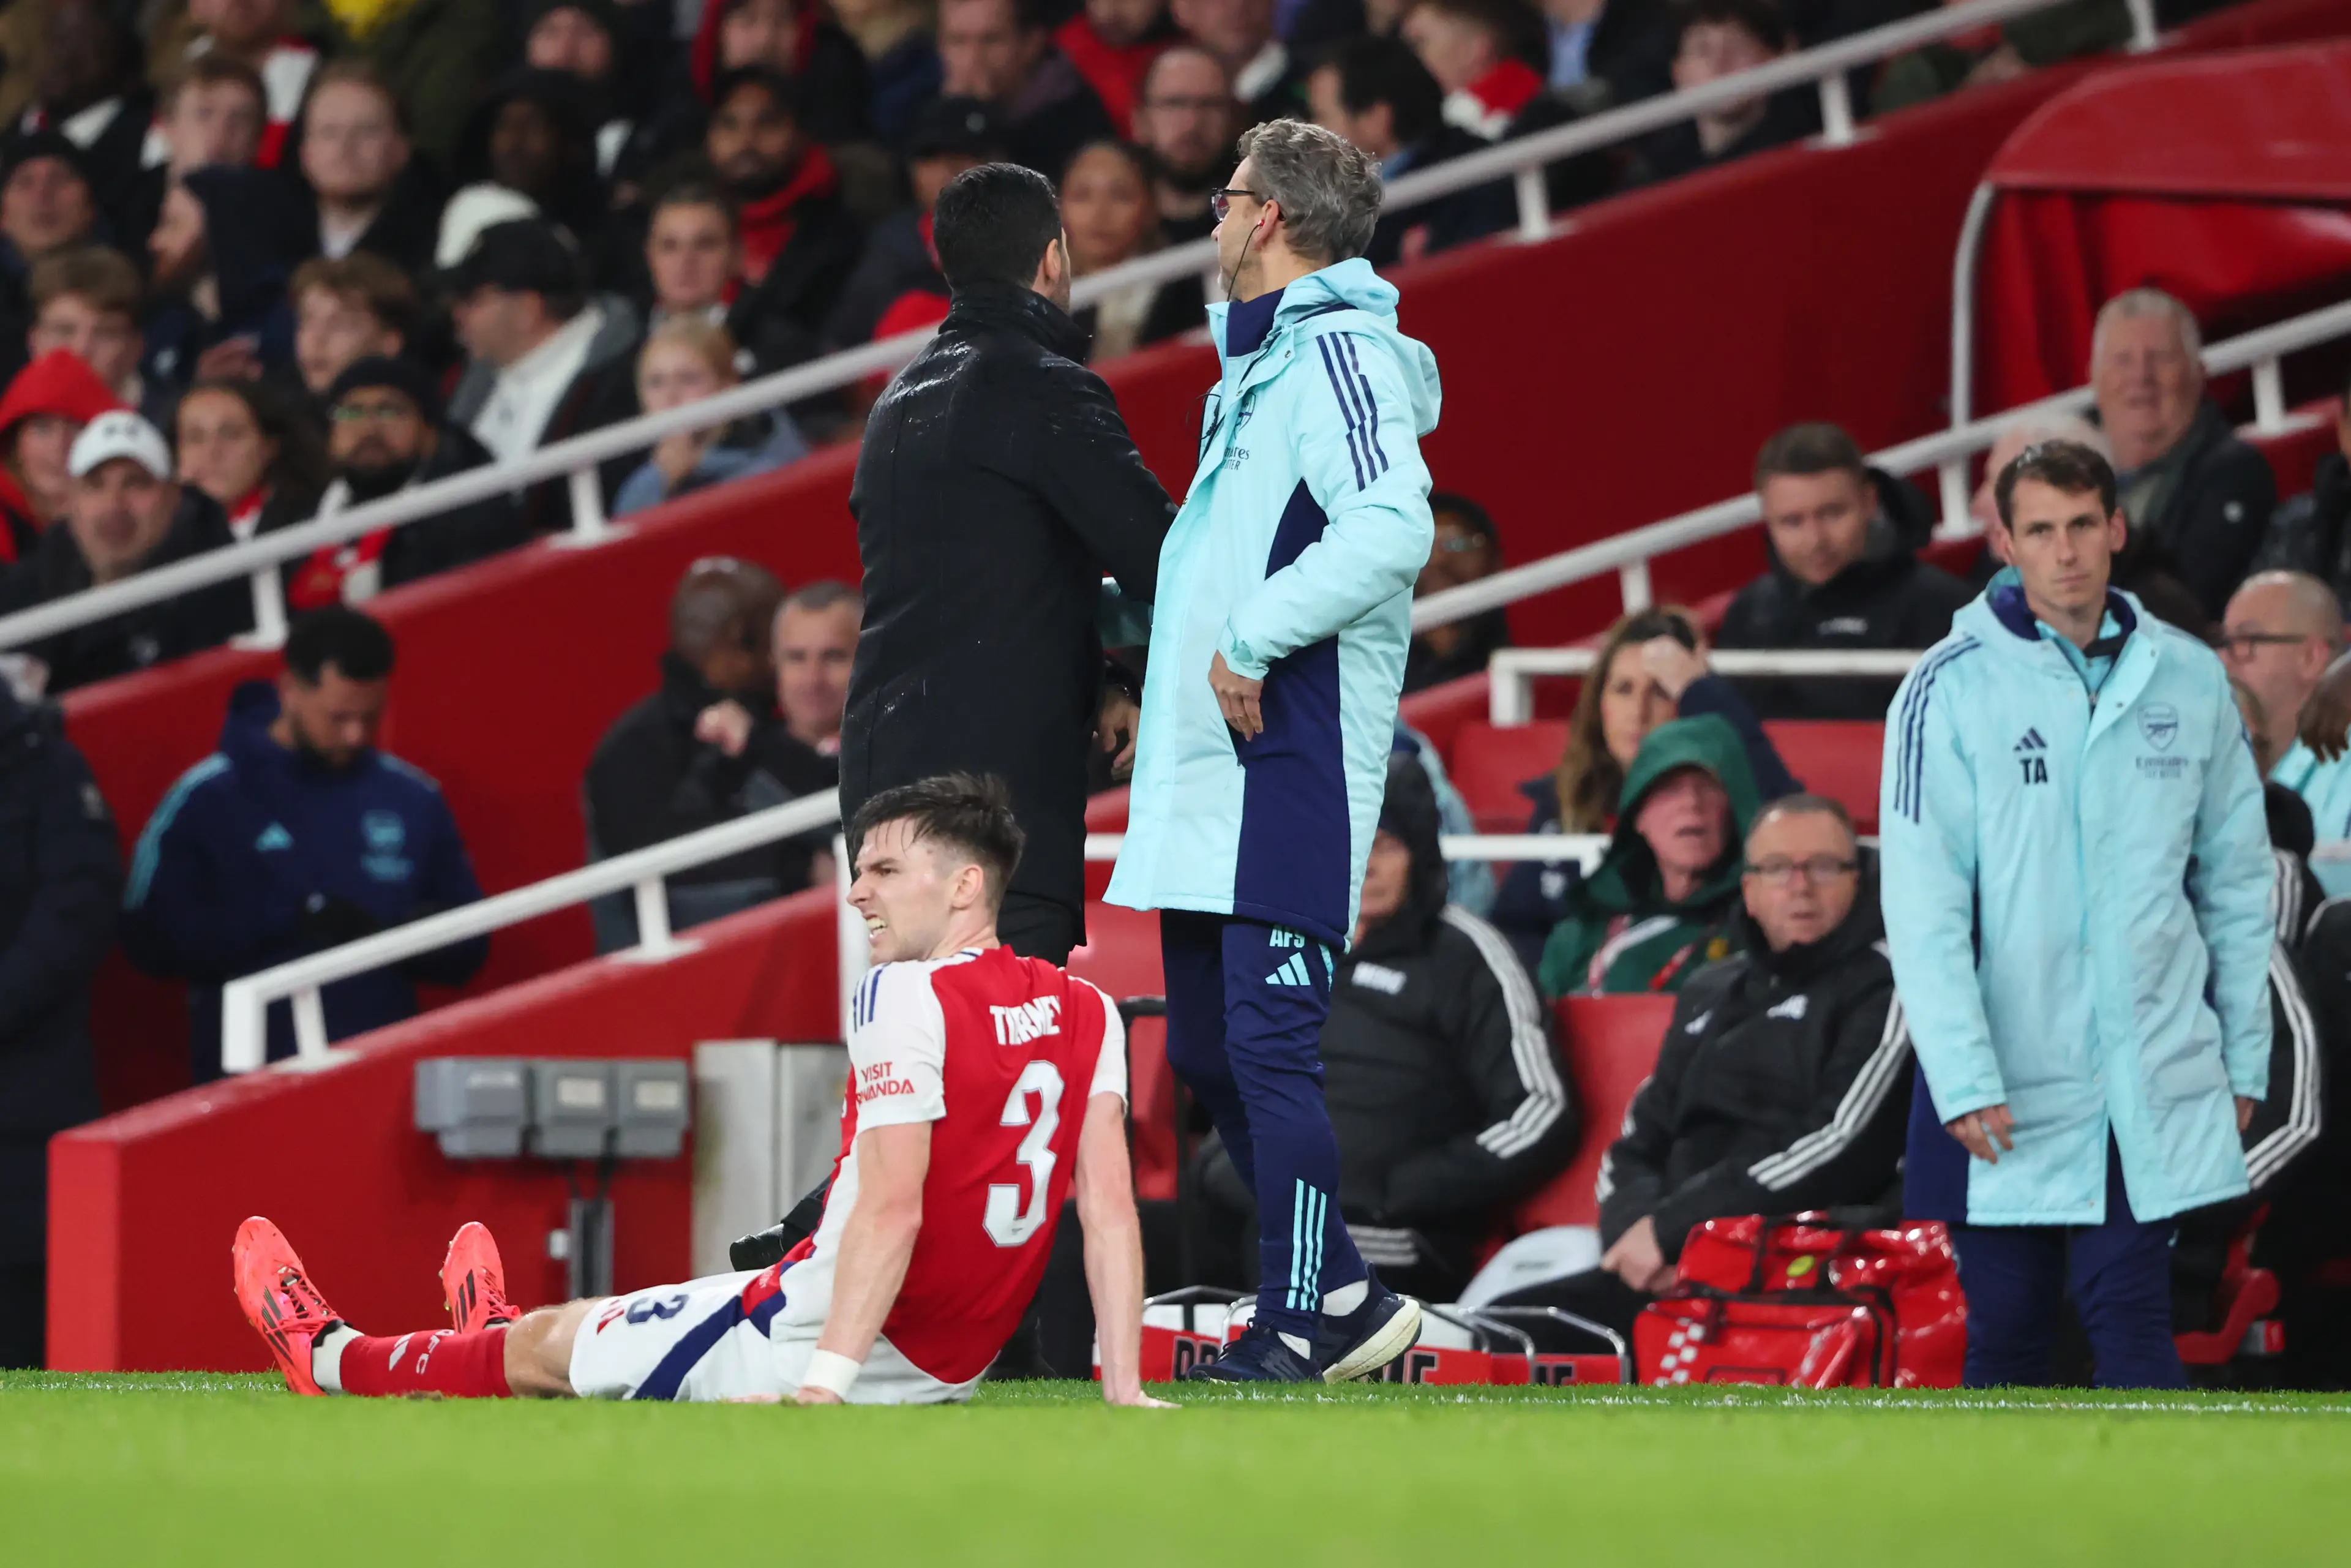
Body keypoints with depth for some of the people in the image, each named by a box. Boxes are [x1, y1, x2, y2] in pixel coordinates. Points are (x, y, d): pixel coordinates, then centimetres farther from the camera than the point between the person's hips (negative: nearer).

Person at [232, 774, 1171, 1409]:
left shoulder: (907, 998, -20)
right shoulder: (1086, 1015, 1)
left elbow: (891, 1208, -27)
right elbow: (1110, 1207, -2)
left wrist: (825, 1384, -28)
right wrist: (1123, 1387, -2)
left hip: (805, 1345, -7)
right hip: (950, 1371, 7)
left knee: (551, 1343, 19)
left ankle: (331, 1356, 42)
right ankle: (497, 1343, 64)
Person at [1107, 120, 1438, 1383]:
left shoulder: (1336, 352, -10)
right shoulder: (1253, 365, 21)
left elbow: (1392, 529, -25)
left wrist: (1254, 638, -21)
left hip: (1290, 764, -10)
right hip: (1207, 779, 10)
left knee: (1268, 1045, -10)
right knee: (1206, 1053, 11)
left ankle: (1302, 1323, -6)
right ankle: (1340, 1296, 18)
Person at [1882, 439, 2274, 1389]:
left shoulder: (2188, 680, 5)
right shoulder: (1951, 690, -5)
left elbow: (2236, 883, 11)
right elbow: (1923, 906, -9)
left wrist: (2243, 1056, 9)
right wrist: (1963, 1078, -16)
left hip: (2154, 1078, 1)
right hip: (2005, 1087, -1)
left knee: (2129, 1311, -5)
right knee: (2005, 1328, 7)